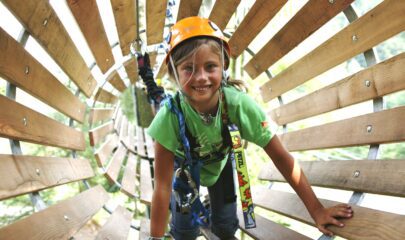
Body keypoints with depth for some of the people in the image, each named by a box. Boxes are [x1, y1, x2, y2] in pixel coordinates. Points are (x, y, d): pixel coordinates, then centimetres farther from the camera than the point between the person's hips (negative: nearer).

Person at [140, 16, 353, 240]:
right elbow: (162, 186, -33)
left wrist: (316, 210, -28)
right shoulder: (171, 115, -39)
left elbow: (280, 156, -29)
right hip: (185, 168, -1)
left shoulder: (238, 104, -36)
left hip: (220, 163, 2)